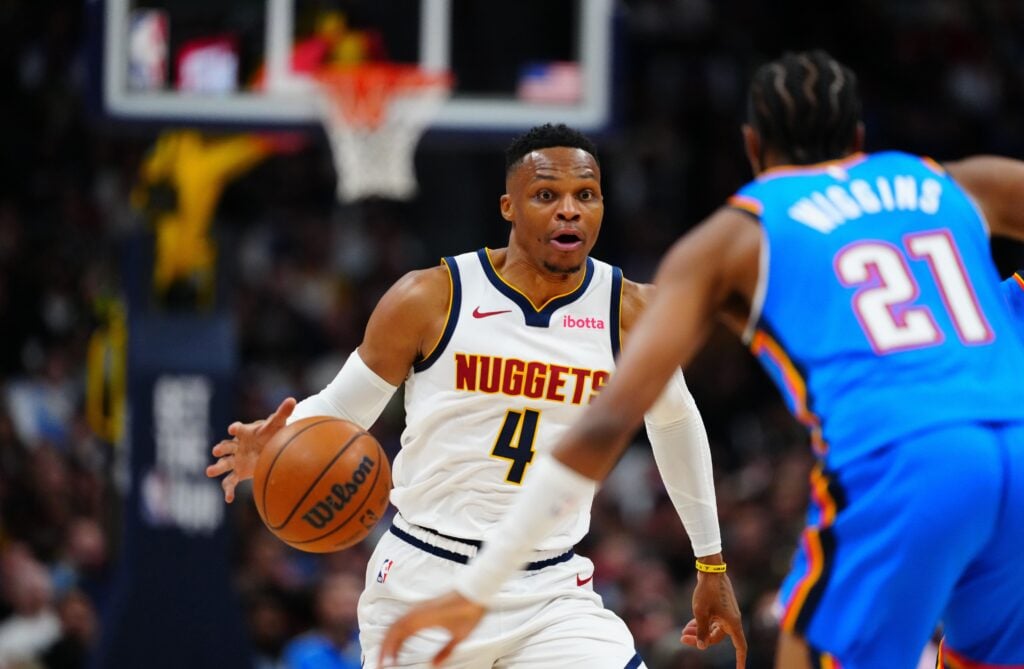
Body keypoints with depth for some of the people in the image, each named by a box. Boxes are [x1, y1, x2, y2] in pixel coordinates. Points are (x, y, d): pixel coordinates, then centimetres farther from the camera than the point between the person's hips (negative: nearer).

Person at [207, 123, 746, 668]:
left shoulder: (631, 313, -1)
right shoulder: (429, 300, -7)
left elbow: (674, 420, 17)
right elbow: (341, 407, 3)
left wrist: (711, 562, 23)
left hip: (550, 593, 1)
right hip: (424, 582, -1)